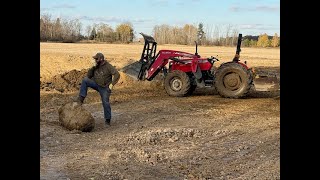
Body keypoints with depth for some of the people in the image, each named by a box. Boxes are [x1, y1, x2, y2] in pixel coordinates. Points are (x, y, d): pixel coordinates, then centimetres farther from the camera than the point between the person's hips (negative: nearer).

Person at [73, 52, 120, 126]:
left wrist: (112, 84, -24)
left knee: (105, 102, -11)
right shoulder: (96, 66, 7)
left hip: (104, 88, -5)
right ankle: (81, 98, -21)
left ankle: (108, 120, 3)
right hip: (96, 84, 5)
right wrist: (92, 69, -7)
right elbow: (89, 76, 9)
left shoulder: (108, 66, -11)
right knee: (85, 80, -16)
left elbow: (117, 74, -18)